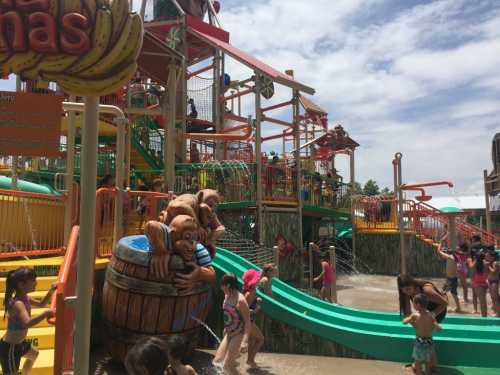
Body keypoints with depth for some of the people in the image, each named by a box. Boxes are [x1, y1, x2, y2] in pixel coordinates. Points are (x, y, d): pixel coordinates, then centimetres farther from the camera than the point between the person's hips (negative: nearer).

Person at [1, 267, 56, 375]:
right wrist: (46, 313, -47)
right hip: (9, 348, -10)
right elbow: (27, 323, -47)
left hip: (18, 343, 10)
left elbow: (41, 304, 16)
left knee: (34, 354, 34)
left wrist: (51, 291, 2)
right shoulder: (18, 304, -31)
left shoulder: (25, 298, -1)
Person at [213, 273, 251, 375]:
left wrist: (245, 341, -31)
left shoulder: (240, 300, -23)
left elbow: (248, 321, -23)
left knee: (227, 366, -7)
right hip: (229, 334, 8)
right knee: (217, 361, 9)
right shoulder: (227, 296, 2)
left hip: (239, 334, -8)